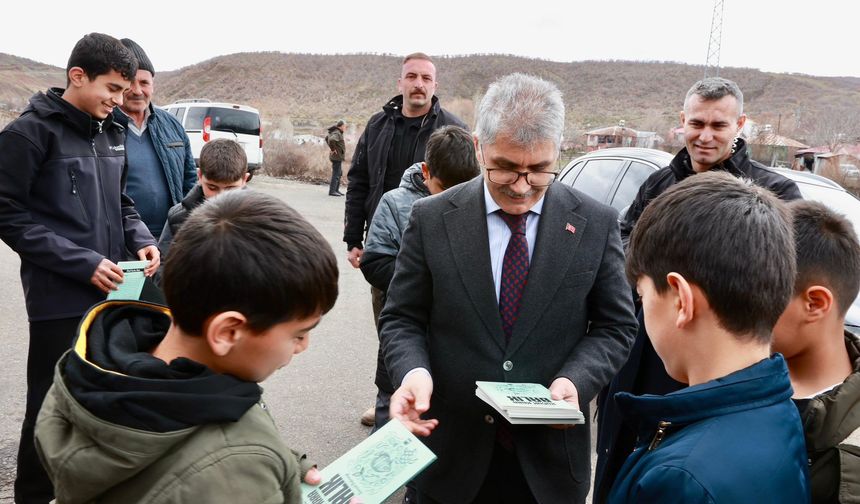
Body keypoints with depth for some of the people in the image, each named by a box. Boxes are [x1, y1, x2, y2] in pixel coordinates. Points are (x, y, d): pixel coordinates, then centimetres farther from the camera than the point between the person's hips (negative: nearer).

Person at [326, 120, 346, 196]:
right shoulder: (337, 133, -17)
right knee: (336, 173, -7)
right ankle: (332, 191, -4)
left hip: (338, 157, 10)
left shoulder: (336, 132, 13)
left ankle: (336, 190, 23)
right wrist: (333, 149, -22)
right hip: (337, 156, -10)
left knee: (339, 173, 17)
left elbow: (327, 138, 27)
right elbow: (331, 140, -36)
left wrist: (331, 147, 18)